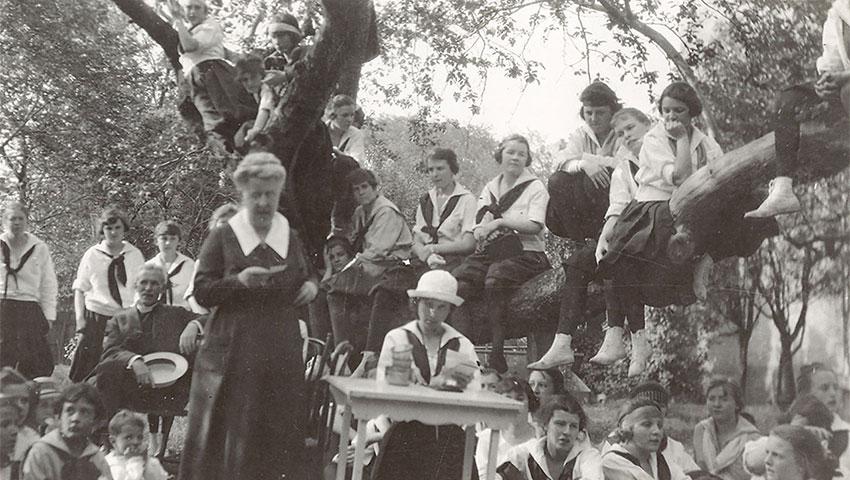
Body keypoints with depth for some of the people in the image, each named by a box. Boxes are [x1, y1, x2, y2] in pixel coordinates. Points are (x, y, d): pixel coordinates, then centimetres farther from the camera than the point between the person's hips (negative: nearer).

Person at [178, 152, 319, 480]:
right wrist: (239, 280, -20)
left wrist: (312, 286, 2)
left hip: (282, 352, 3)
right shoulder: (222, 239, 0)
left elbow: (310, 274, 25)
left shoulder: (290, 238, 10)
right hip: (234, 351, -3)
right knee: (232, 430, -1)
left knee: (281, 428, 5)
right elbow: (201, 292, -4)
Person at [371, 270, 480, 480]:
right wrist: (434, 384, -15)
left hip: (450, 438, 2)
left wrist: (462, 385, -22)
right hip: (405, 436, -1)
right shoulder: (396, 338, 6)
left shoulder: (463, 345, 11)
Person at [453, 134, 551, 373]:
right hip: (490, 252, 4)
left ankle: (497, 351, -35)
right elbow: (478, 230, 18)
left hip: (525, 253, -4)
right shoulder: (489, 189, 23)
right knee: (458, 279, -25)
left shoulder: (535, 187, 9)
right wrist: (482, 232, -6)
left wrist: (499, 222, -10)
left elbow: (534, 225, -7)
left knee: (496, 276, -36)